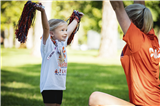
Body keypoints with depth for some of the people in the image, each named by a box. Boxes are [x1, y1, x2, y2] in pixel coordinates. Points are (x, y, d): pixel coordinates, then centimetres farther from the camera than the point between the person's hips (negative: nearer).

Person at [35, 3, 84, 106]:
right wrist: (43, 11, -38)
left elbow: (69, 30, 26)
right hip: (49, 85, -7)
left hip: (60, 85, 7)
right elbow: (46, 29, -24)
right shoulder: (48, 44, -9)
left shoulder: (62, 43, 11)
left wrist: (76, 19, 41)